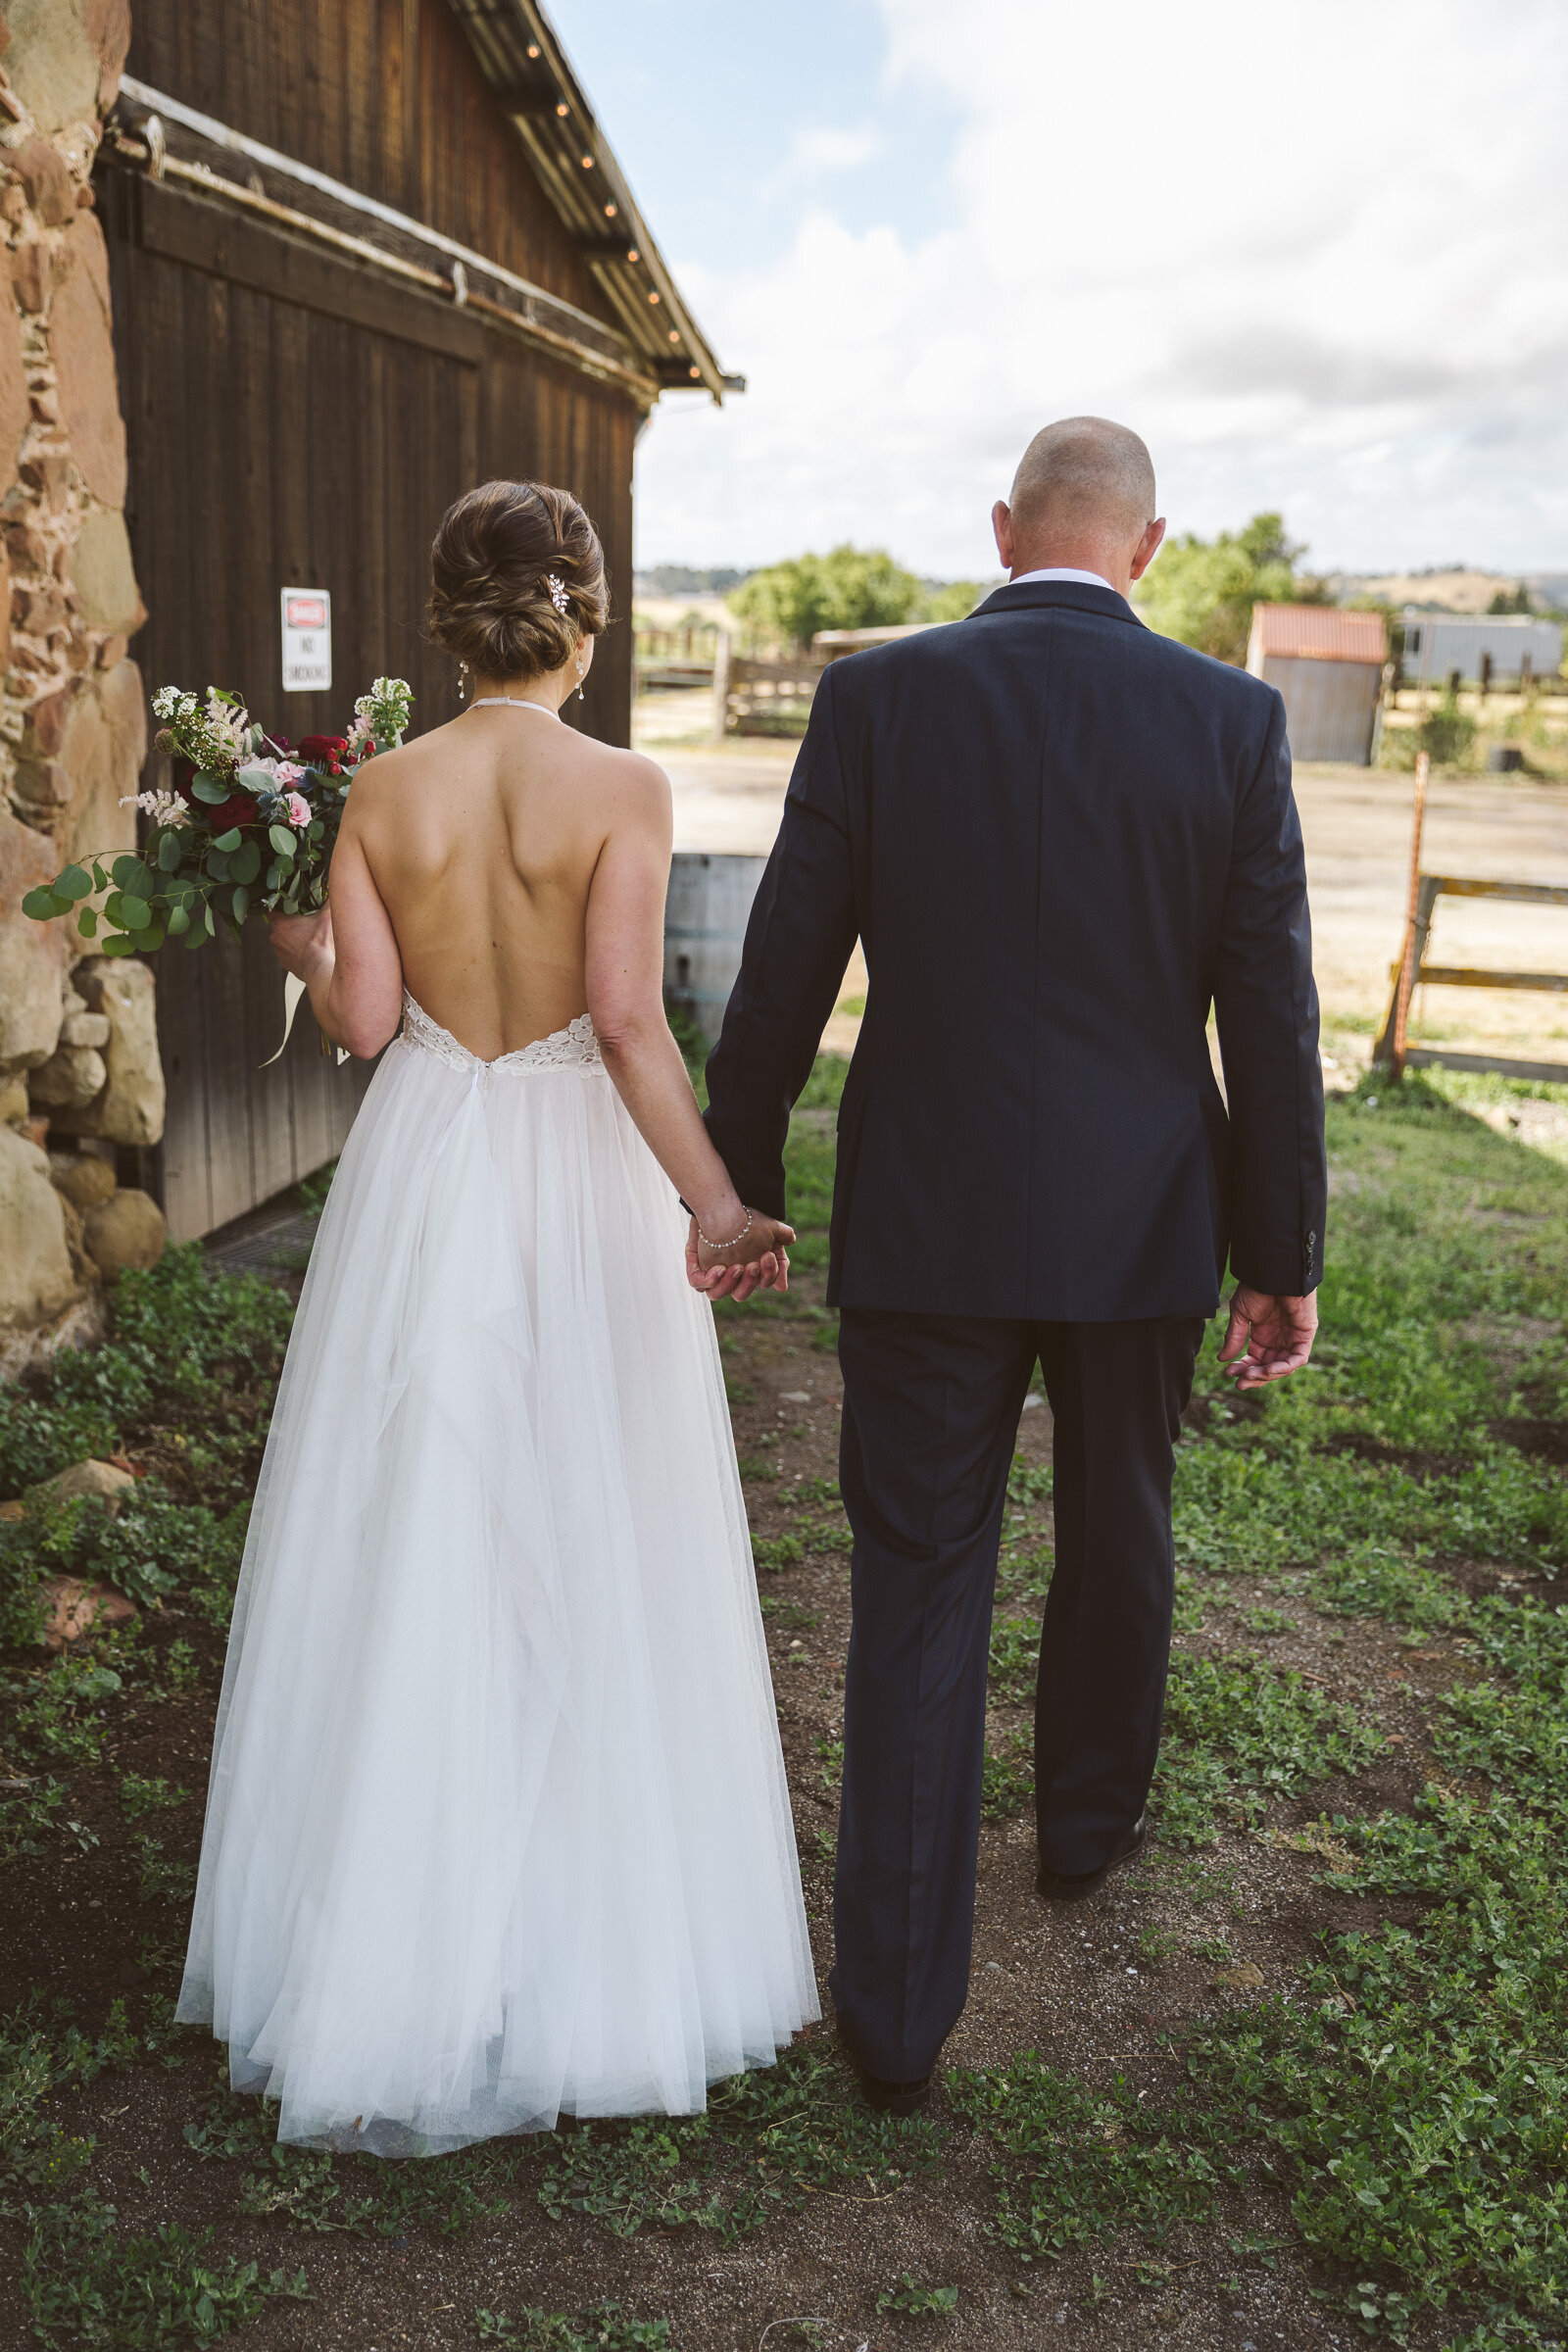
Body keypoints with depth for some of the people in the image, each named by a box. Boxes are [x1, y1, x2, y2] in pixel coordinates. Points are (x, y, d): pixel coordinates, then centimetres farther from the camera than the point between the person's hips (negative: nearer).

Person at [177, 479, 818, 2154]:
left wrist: (299, 948, 17)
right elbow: (628, 1021, -18)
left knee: (408, 1545, 12)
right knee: (588, 1555, 11)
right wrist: (717, 1204, -15)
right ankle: (591, 1945, 24)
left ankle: (388, 1962, 25)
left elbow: (364, 1019, -3)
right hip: (579, 1175, -2)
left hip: (423, 1175, 3)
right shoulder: (622, 789, -10)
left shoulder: (382, 792, -2)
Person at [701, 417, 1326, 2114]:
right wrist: (1280, 1254, 4)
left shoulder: (877, 697, -6)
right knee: (1118, 1533, 24)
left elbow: (783, 974, -5)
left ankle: (897, 2008, 11)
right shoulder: (1230, 719, -5)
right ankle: (1088, 1821, 47)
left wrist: (737, 1184, 7)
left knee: (918, 1588, 7)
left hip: (926, 1221, -1)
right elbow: (1271, 1013, -5)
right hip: (1143, 1223, 1)